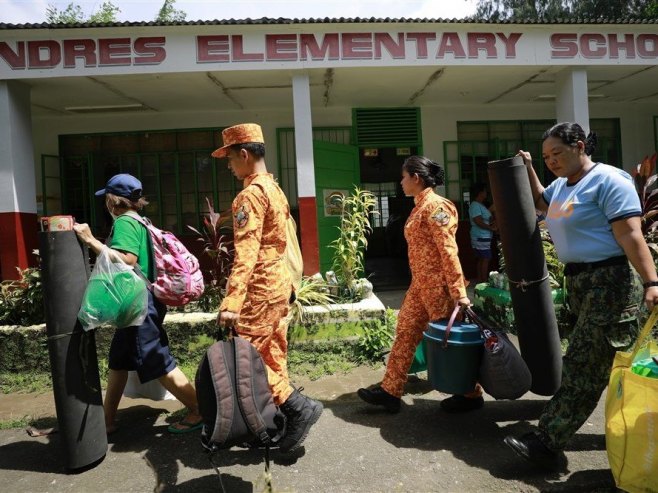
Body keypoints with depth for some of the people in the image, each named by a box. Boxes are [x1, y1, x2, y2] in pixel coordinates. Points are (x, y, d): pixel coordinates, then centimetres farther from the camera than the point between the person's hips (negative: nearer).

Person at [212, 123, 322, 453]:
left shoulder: (251, 194, -16)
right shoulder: (274, 189, 14)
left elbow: (245, 252, -27)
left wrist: (231, 302, -32)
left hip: (260, 289, -10)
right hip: (279, 283, 10)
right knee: (273, 356, 15)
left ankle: (299, 407, 3)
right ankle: (281, 423, 24)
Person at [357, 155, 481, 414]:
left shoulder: (435, 205, -15)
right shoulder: (420, 206, 14)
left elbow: (449, 250, -20)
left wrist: (458, 291, -22)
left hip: (438, 284, -10)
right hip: (421, 283, 10)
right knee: (405, 333, 11)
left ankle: (471, 394, 23)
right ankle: (391, 390, 21)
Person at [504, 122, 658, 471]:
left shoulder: (608, 181, -12)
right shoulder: (562, 184, 13)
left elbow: (630, 234, -20)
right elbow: (540, 202, 34)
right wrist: (528, 169, 19)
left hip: (609, 282, -9)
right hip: (579, 281, 9)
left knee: (582, 365, -7)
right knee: (595, 363, 14)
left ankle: (547, 443, -3)